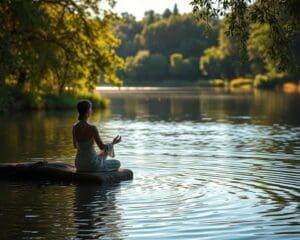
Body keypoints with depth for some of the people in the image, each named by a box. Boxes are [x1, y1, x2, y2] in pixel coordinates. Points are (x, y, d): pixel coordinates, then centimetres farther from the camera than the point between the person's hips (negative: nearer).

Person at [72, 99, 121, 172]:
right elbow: (102, 147, -16)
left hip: (79, 164, 6)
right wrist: (113, 143, 4)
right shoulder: (92, 128, -22)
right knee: (117, 163, 21)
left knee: (102, 156, 38)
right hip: (91, 164, -6)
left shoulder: (74, 127, -3)